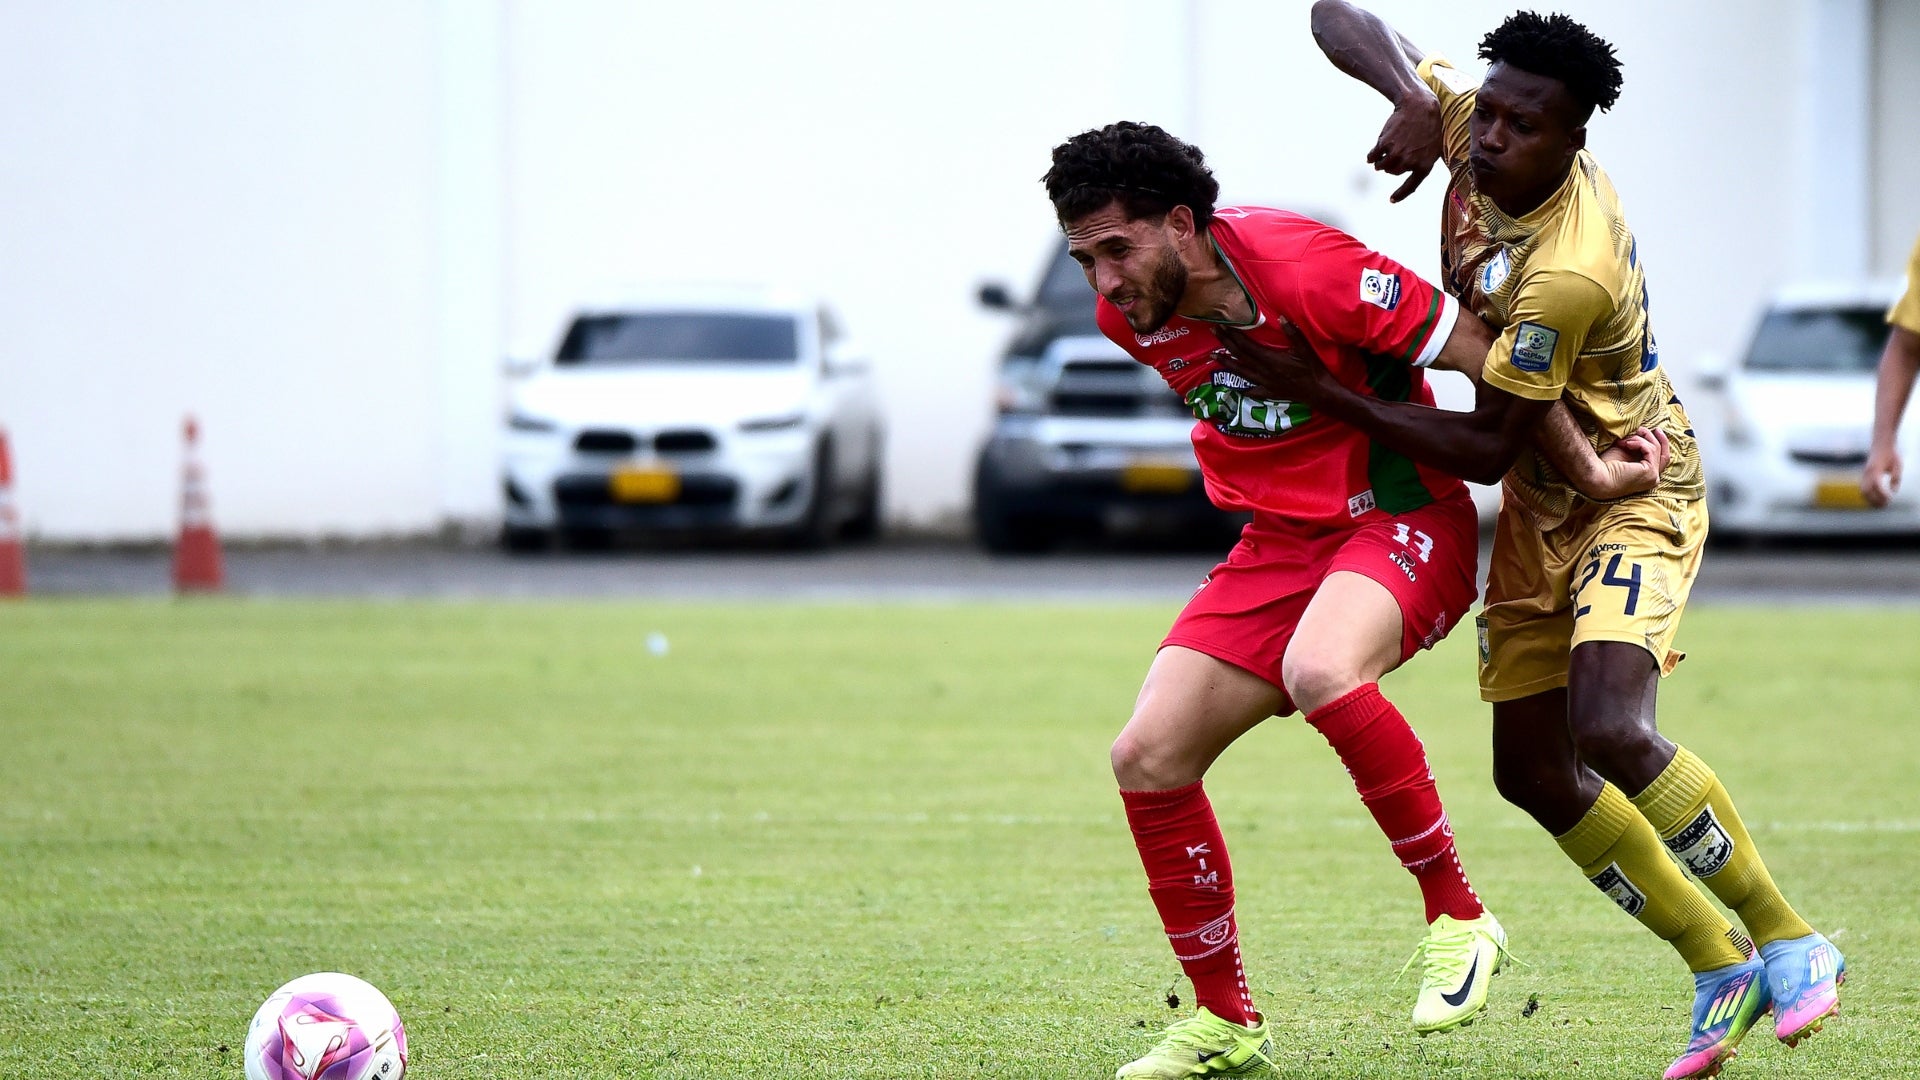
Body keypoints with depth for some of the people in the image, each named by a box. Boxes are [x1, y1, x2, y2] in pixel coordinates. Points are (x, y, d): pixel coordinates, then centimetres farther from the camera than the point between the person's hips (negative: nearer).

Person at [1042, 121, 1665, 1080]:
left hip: (1402, 520, -7)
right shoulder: (1130, 316, -4)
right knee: (1148, 756, -6)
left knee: (1318, 670, -38)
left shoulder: (1305, 269, -25)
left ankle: (1457, 915, -21)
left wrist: (1588, 469, -14)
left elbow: (1482, 353, -19)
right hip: (1278, 540, 7)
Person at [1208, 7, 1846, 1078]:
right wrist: (1414, 99, -26)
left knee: (1612, 731, -27)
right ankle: (1722, 973, 15)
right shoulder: (1464, 120, -11)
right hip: (1541, 506, 8)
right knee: (1535, 772, 4)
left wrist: (1320, 390, -27)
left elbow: (1487, 447, -26)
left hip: (1633, 493, -8)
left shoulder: (1570, 274, -33)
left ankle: (1792, 945, -11)